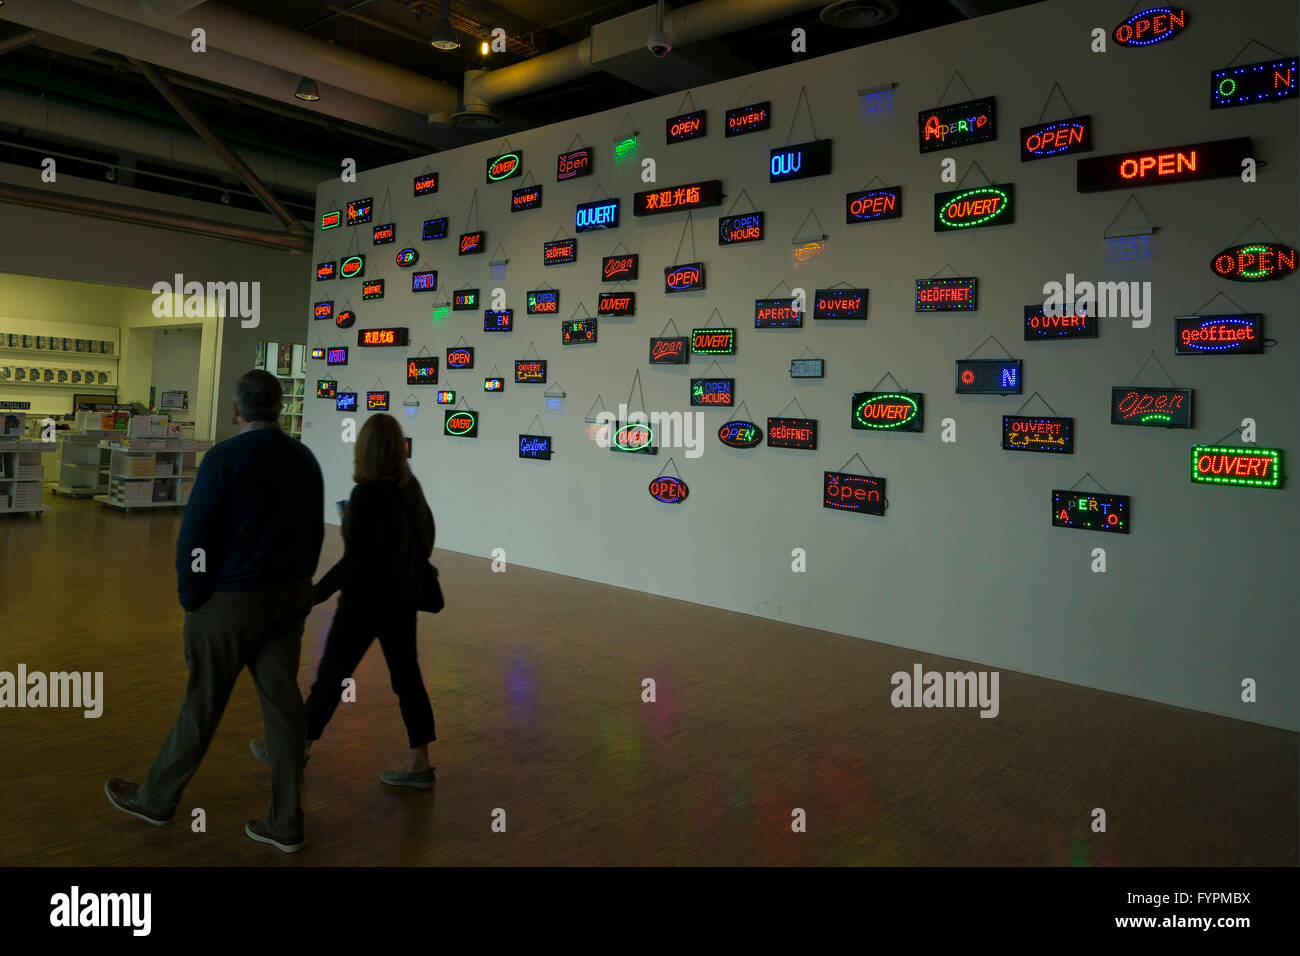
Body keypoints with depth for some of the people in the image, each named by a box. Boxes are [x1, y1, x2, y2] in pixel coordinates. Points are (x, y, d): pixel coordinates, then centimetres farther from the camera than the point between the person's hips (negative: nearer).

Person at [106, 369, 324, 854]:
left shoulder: (225, 457, -14)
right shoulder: (304, 459, 3)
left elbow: (195, 536, -14)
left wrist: (191, 598, -1)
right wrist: (296, 587, 16)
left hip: (233, 598, -5)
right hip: (290, 596, 5)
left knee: (203, 703, 11)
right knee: (282, 701, 8)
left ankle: (157, 798, 34)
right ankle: (285, 823, 15)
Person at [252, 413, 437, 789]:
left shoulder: (366, 494, -20)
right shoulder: (410, 486, 1)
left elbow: (354, 561, -22)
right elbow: (427, 533, 13)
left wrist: (316, 593, -16)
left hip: (366, 602, -7)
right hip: (402, 599, 7)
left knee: (330, 676, 9)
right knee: (407, 676, 11)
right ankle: (420, 765, 16)